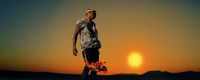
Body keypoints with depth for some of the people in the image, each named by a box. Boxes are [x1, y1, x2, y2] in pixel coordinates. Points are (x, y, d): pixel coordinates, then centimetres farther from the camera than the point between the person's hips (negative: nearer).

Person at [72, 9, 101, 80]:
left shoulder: (93, 24, 22)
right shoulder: (81, 22, 4)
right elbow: (75, 35, -1)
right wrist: (74, 47, -11)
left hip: (95, 47, 6)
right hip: (86, 47, -6)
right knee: (88, 65, -19)